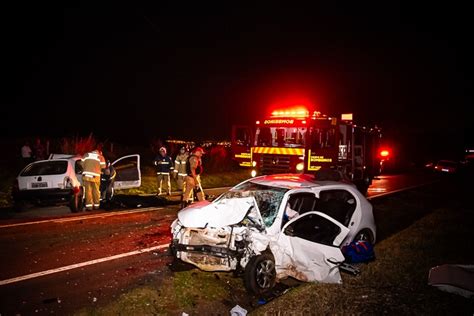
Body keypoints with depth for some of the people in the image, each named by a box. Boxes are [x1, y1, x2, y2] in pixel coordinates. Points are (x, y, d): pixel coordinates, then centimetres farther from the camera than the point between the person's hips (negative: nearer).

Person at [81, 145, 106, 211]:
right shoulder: (101, 157, 3)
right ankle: (96, 205, 19)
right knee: (96, 191, 10)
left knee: (88, 191, 4)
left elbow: (82, 164, 12)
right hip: (95, 176, -1)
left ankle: (89, 206, 3)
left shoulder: (86, 155, 10)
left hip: (86, 175, 1)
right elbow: (103, 167, 4)